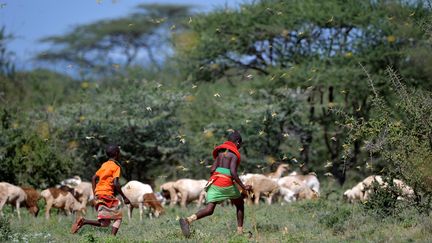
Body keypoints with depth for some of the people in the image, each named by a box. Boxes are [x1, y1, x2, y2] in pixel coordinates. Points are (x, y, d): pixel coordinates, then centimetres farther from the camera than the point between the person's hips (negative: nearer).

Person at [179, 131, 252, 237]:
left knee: (209, 210, -6)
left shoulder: (221, 152, 18)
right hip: (227, 183, -5)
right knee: (240, 205, 20)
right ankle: (240, 231, 18)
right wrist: (243, 187, -10)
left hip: (214, 181, 5)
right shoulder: (234, 154, -2)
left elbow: (212, 169, 11)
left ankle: (188, 220, -31)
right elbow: (233, 172, -14)